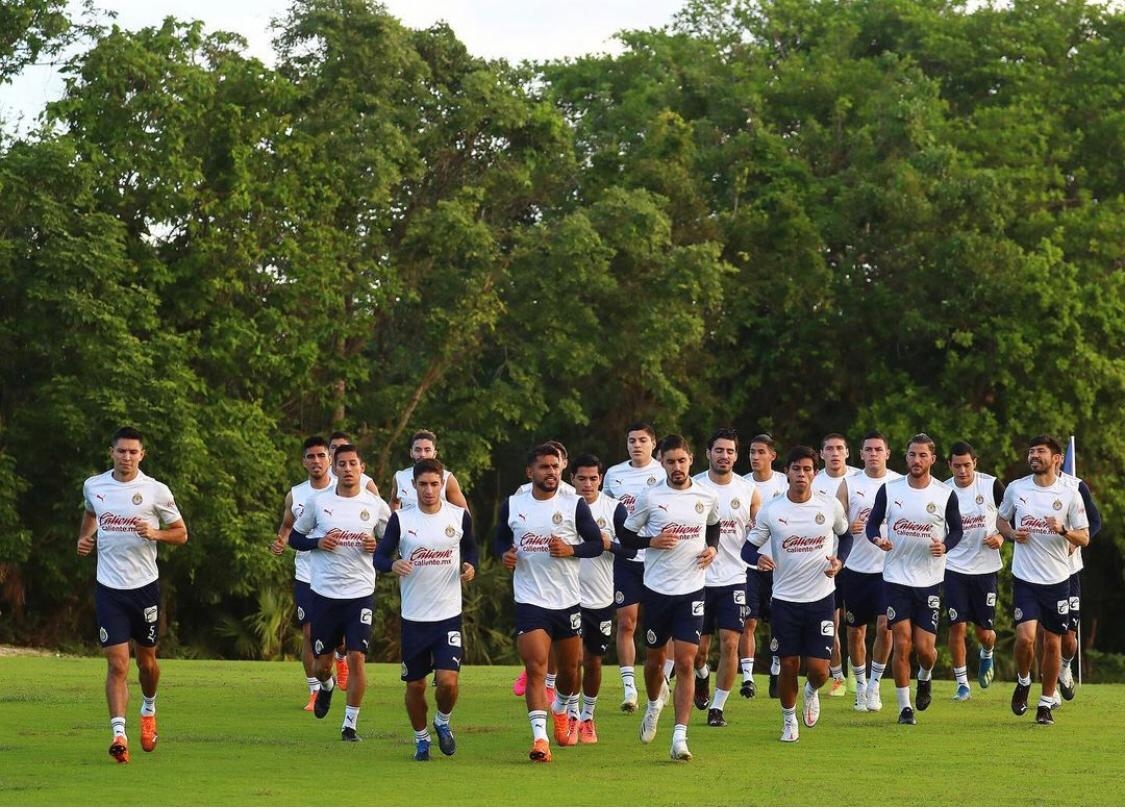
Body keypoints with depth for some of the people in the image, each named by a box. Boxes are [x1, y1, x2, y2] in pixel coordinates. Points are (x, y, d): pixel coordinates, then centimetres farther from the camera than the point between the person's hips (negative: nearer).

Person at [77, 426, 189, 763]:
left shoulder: (156, 491, -6)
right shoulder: (93, 486, 3)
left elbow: (181, 533, 2)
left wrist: (155, 533, -17)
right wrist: (84, 538, 8)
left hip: (144, 585, 0)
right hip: (109, 587, 0)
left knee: (146, 661, 13)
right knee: (117, 664, -10)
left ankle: (148, 709, 42)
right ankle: (118, 733, -16)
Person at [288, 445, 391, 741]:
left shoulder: (376, 505, 1)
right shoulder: (318, 501, 1)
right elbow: (294, 537, 9)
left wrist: (377, 547, -11)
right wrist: (317, 542, -10)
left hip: (361, 593, -1)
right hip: (324, 592, 1)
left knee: (356, 658, -10)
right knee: (323, 662, 7)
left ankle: (350, 725, 1)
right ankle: (326, 687, 44)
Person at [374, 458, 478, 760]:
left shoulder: (459, 516, 2)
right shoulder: (401, 519, -2)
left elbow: (470, 548, 18)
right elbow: (379, 556, -1)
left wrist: (470, 566, -4)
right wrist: (392, 564, -23)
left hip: (449, 614, 0)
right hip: (413, 616, 0)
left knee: (447, 681, -13)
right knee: (415, 685, 6)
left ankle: (443, 722, 18)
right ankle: (421, 738, 28)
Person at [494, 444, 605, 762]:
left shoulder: (574, 505, -2)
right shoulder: (512, 505, 3)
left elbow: (596, 543, 1)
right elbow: (501, 539, 17)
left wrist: (570, 550, -17)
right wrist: (505, 554, -5)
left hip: (568, 601, 1)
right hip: (530, 601, -1)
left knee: (569, 669, 13)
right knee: (535, 667, -15)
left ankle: (561, 709, 46)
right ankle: (539, 738, -19)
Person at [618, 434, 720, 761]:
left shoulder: (707, 497, 2)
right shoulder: (649, 497, -4)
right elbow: (625, 535, 3)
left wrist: (712, 548, 3)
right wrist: (651, 542, -15)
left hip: (692, 590, 0)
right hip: (656, 589, 0)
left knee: (685, 662, -10)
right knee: (655, 658, 13)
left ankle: (680, 736, -11)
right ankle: (654, 703, 46)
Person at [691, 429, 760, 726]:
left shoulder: (748, 492, 3)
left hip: (734, 579, 1)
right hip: (698, 578, -1)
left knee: (730, 645, -8)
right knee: (698, 647, 5)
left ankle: (717, 707, 3)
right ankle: (702, 675, 40)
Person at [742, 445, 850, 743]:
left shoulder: (830, 506, -3)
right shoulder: (770, 511, -5)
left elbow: (845, 535, 16)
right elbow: (749, 547, 1)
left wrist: (839, 560, -3)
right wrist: (758, 558, -22)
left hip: (821, 598, 0)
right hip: (785, 599, 0)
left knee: (818, 668, -4)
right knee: (789, 665, 2)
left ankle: (812, 692, 33)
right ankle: (789, 720, 25)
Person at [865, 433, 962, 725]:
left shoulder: (946, 494, -2)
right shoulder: (889, 490, -1)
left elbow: (956, 530, 8)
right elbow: (872, 523, 7)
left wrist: (945, 546, -14)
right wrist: (877, 539, -16)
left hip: (930, 580, 0)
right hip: (896, 577, 0)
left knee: (924, 647, -2)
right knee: (902, 644, -5)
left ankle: (925, 677, 33)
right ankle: (904, 707, 6)